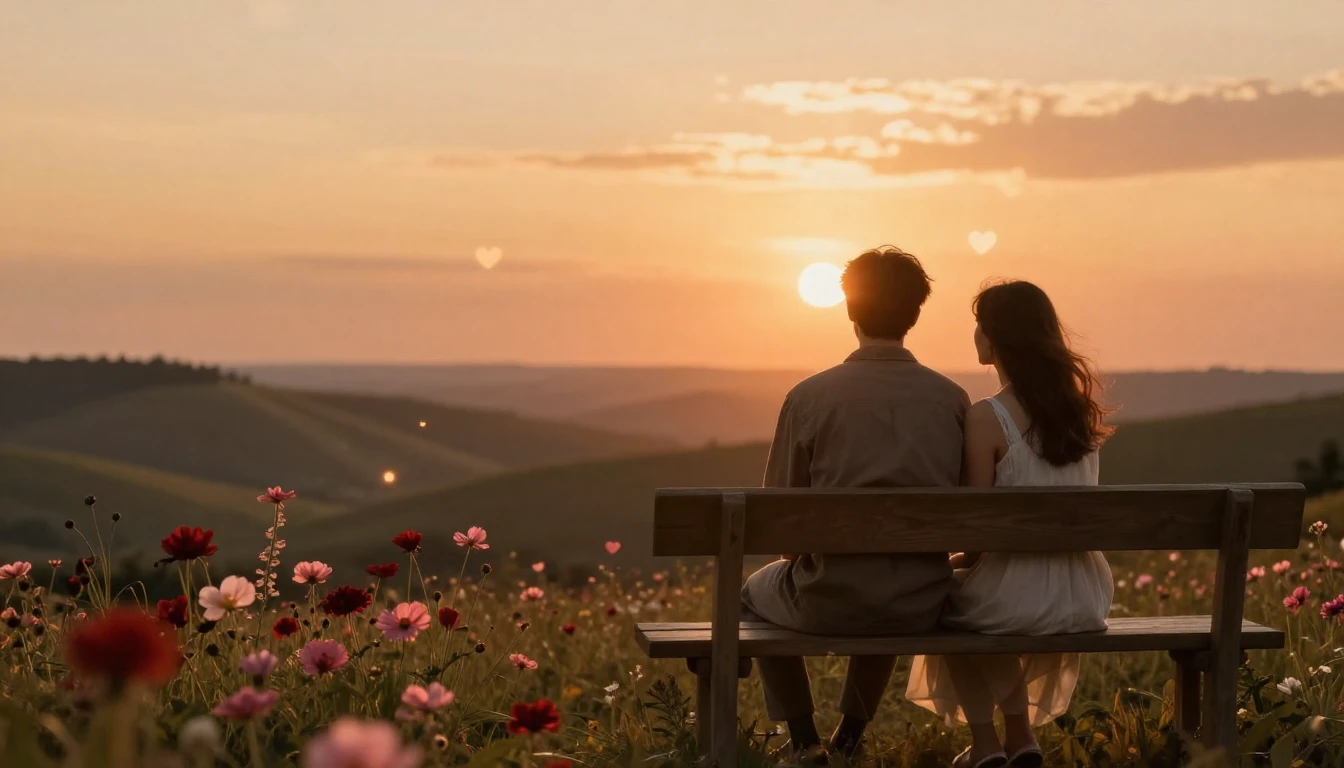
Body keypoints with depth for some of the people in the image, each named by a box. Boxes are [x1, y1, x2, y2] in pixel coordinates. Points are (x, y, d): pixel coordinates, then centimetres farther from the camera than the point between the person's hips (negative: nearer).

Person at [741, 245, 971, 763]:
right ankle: (849, 738, 42)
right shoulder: (952, 399, -2)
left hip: (832, 602, -3)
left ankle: (805, 743, 26)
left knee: (753, 593, 31)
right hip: (921, 605, 3)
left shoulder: (810, 397, -10)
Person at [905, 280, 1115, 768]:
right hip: (1085, 599, 6)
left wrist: (958, 561, 7)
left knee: (948, 601, 28)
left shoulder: (986, 418, -15)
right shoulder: (1080, 406, 4)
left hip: (1016, 599, -6)